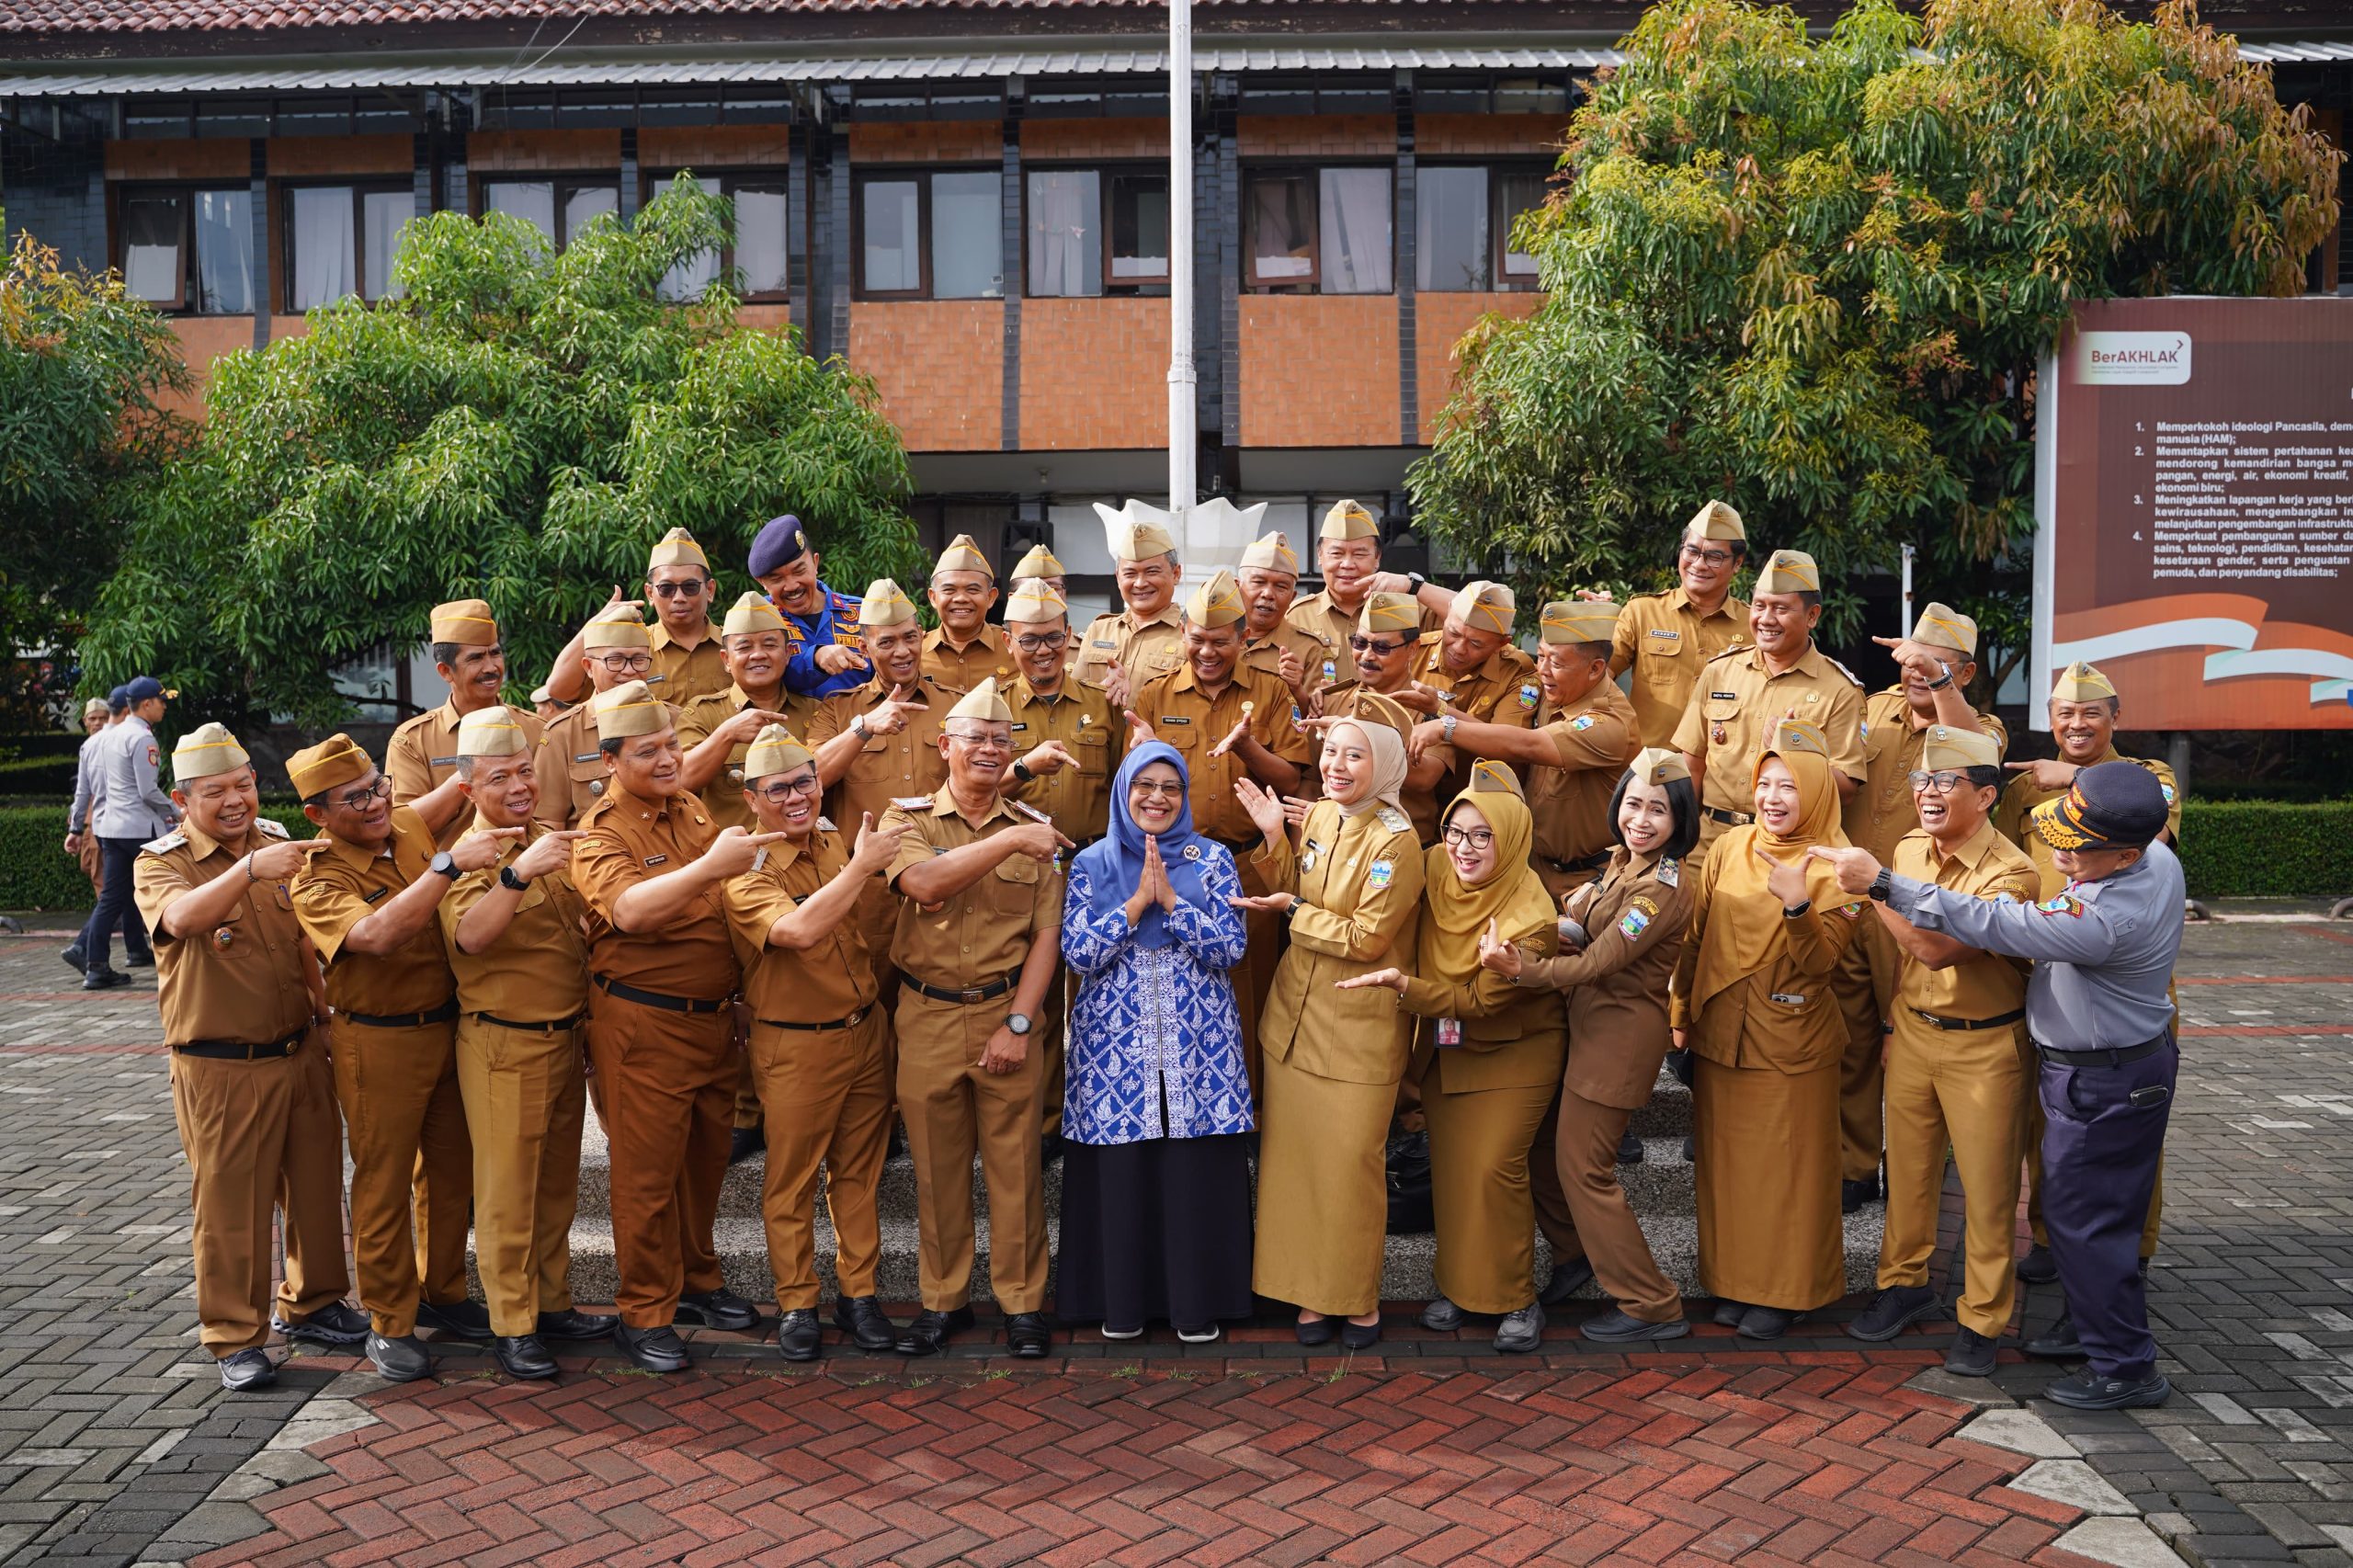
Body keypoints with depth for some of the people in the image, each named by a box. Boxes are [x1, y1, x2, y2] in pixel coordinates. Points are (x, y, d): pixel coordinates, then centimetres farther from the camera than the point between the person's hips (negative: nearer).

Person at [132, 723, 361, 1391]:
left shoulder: (278, 843, 7)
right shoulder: (159, 864, -10)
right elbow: (183, 917, -34)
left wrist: (322, 1011, 19)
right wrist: (249, 868, -49)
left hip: (300, 1052, 5)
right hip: (221, 1068, -5)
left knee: (315, 1186, 15)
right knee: (231, 1205, 2)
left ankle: (310, 1304, 33)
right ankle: (235, 1337, 16)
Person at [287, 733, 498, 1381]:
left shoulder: (409, 827, 1)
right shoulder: (317, 881, -18)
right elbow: (377, 935, -37)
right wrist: (449, 864, -42)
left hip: (448, 1028, 6)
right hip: (380, 1044, -6)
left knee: (451, 1171, 16)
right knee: (385, 1183, 4)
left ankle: (443, 1294, 32)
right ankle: (389, 1323, 17)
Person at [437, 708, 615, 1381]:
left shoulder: (550, 841, 9)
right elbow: (467, 936, -34)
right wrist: (517, 872, -45)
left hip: (566, 1038, 7)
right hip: (504, 1045, -7)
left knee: (558, 1182, 16)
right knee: (507, 1190, 1)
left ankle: (553, 1301, 29)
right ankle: (511, 1326, 10)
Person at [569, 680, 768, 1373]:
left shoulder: (692, 809, 10)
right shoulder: (600, 834, -11)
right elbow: (630, 909, -32)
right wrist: (710, 865, -41)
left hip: (713, 1016, 7)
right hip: (644, 1023, -7)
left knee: (706, 1158, 17)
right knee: (647, 1171, 1)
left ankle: (697, 1279, 33)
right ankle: (643, 1313, 13)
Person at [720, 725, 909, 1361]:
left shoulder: (837, 844, 4)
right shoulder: (746, 872, -14)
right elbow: (798, 930, -33)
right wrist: (862, 865, -29)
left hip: (865, 1033, 6)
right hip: (794, 1046, -5)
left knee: (859, 1171, 14)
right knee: (791, 1180, 6)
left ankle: (858, 1292, 26)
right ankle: (796, 1303, 20)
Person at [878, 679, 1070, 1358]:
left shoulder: (1033, 831, 6)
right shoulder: (907, 817, 2)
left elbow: (1047, 935, 0)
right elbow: (923, 881, -20)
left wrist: (1018, 1022, -9)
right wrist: (1008, 842, -22)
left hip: (1007, 1011, 0)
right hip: (927, 1017, 0)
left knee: (1015, 1164, 4)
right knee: (937, 1167, 9)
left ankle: (1022, 1301, 18)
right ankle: (943, 1299, 24)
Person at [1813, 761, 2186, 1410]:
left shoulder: (2104, 920, -37)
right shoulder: (2158, 857, -8)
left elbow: (1987, 924, -33)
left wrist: (1882, 882, -29)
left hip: (2105, 1086, -10)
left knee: (2085, 1218, 3)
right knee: (2078, 1207, 23)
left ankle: (2125, 1368, 17)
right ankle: (2093, 1326, 40)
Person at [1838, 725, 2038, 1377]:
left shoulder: (2009, 872, -20)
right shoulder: (1908, 848, 1)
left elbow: (1938, 948, -31)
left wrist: (1874, 882, -24)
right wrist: (1892, 1016, 13)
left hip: (1983, 1045, -5)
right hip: (1911, 1028, 6)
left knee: (1987, 1187, 4)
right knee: (1908, 1165, 16)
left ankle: (1982, 1318, 17)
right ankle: (1905, 1281, 33)